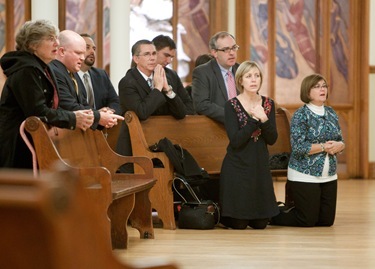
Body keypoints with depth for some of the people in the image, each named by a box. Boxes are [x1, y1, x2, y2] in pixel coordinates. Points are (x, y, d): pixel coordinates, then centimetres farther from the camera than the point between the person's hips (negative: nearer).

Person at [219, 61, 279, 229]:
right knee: (238, 223, 0)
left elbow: (272, 139, -3)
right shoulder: (231, 105, -8)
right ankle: (222, 214, 30)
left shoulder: (268, 104, 4)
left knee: (260, 223, 6)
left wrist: (263, 119, -19)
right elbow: (235, 141, -18)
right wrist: (255, 119, -19)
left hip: (260, 166, 4)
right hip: (237, 166, -4)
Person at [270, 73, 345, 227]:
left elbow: (341, 141, 12)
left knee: (327, 220, 7)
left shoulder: (331, 113, 10)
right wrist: (323, 147, -18)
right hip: (304, 175, -7)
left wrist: (338, 145, -11)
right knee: (308, 220, -5)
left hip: (329, 175, 7)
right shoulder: (301, 115, -10)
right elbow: (298, 147, -19)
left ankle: (292, 209, 31)